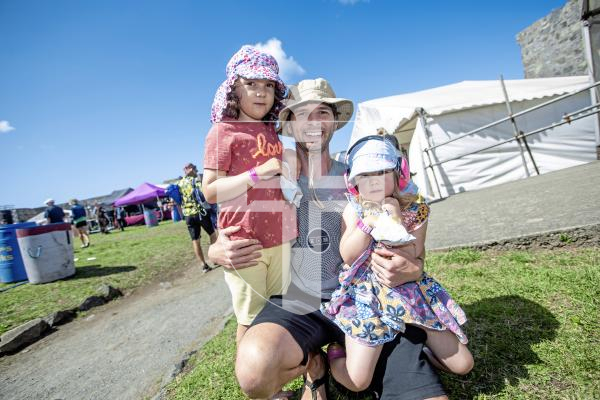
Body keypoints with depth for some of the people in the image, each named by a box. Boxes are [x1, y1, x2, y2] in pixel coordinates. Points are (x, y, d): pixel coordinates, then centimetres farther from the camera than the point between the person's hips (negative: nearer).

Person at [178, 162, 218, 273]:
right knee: (212, 233, 14)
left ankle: (204, 265, 7)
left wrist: (182, 214, 18)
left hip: (188, 215, 5)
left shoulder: (178, 184, 12)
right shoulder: (195, 181, -4)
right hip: (200, 212, -5)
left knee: (195, 241, 6)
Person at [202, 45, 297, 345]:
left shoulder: (271, 132, 14)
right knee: (251, 318, 6)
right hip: (244, 241, -6)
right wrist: (258, 174, -20)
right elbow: (211, 191, -13)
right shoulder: (223, 131, -6)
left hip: (279, 238, 7)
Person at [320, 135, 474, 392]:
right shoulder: (354, 210, -2)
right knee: (357, 382, -7)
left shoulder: (415, 210, -1)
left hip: (409, 291, 3)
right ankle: (334, 348, 24)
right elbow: (347, 255, -11)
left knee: (462, 365, 8)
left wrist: (396, 221, -19)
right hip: (366, 295, -2)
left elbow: (414, 258, -8)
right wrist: (368, 222, -21)